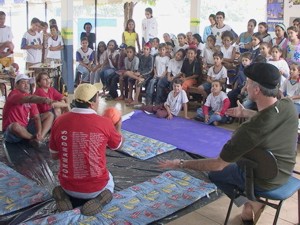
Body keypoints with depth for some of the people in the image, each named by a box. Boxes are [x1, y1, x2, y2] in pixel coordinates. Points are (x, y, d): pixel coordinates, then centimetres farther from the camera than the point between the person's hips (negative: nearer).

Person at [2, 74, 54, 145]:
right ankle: (34, 138, -9)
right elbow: (28, 99, -37)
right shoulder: (13, 94, -15)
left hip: (26, 128, 7)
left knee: (49, 115, 2)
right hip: (11, 131, -7)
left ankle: (40, 138, -23)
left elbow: (36, 117, -3)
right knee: (15, 126, -41)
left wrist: (39, 132, -21)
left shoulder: (31, 99, 5)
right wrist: (43, 99, -55)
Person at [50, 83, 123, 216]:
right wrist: (118, 127, 22)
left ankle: (67, 197, 4)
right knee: (109, 181, 35)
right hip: (96, 186, -2)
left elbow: (54, 156, 2)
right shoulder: (105, 123, -18)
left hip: (68, 186, 2)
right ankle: (98, 199, 0)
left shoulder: (59, 121, -11)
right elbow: (118, 146, 5)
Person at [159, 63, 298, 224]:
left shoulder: (250, 129, -36)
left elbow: (218, 165, -27)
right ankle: (253, 200, 23)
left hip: (262, 179, -6)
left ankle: (250, 202, 13)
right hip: (285, 172, 6)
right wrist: (245, 113, 19)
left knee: (214, 173, 18)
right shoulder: (288, 105, -17)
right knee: (239, 154, 32)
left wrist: (181, 164, -19)